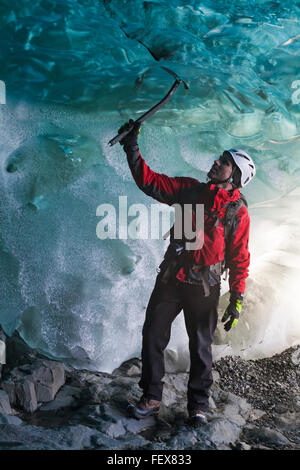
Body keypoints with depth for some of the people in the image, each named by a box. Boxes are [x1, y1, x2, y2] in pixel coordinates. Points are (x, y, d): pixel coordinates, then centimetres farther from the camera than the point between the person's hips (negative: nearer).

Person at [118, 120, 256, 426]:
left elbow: (239, 259, -2)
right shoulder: (191, 190, 5)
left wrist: (236, 300, -7)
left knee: (200, 346, 8)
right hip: (171, 278, 3)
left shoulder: (238, 212, -2)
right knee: (152, 336, 4)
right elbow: (150, 181, 2)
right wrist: (132, 148, -5)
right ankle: (151, 398, 22)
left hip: (204, 286, -2)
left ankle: (198, 405, 26)